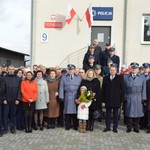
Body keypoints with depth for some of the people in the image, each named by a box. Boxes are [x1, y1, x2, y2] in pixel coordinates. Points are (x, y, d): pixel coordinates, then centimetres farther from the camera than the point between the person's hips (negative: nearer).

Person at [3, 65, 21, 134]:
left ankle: (13, 128, 18)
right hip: (6, 100, -1)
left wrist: (18, 99, -6)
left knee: (13, 114, 8)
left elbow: (19, 89, 1)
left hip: (14, 100, 1)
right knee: (5, 114, 4)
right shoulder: (4, 78, 0)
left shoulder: (18, 79, 4)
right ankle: (5, 128, 15)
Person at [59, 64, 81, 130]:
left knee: (75, 111, 1)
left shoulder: (79, 78, 11)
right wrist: (61, 96, -3)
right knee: (67, 111, 1)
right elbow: (61, 88, 6)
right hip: (67, 97, 0)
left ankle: (75, 125, 11)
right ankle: (68, 125, 11)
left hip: (76, 97, 0)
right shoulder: (64, 78, 11)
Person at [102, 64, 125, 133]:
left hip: (116, 100, -1)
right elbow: (103, 89, 6)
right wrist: (103, 98, 0)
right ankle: (107, 127, 18)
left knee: (115, 114, 7)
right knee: (108, 114, 8)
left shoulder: (120, 78, 0)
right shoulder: (106, 78, 6)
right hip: (108, 99, 2)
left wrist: (121, 98, -5)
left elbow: (122, 89, 0)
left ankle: (115, 127, 17)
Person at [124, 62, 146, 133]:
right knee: (129, 114, 3)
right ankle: (129, 128, 16)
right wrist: (124, 98, -2)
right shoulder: (126, 77, 5)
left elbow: (144, 89, 5)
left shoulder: (142, 77, 6)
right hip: (129, 98, 0)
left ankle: (136, 128, 20)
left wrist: (143, 98, 0)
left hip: (138, 99, 1)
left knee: (137, 114, 6)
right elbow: (124, 88, 4)